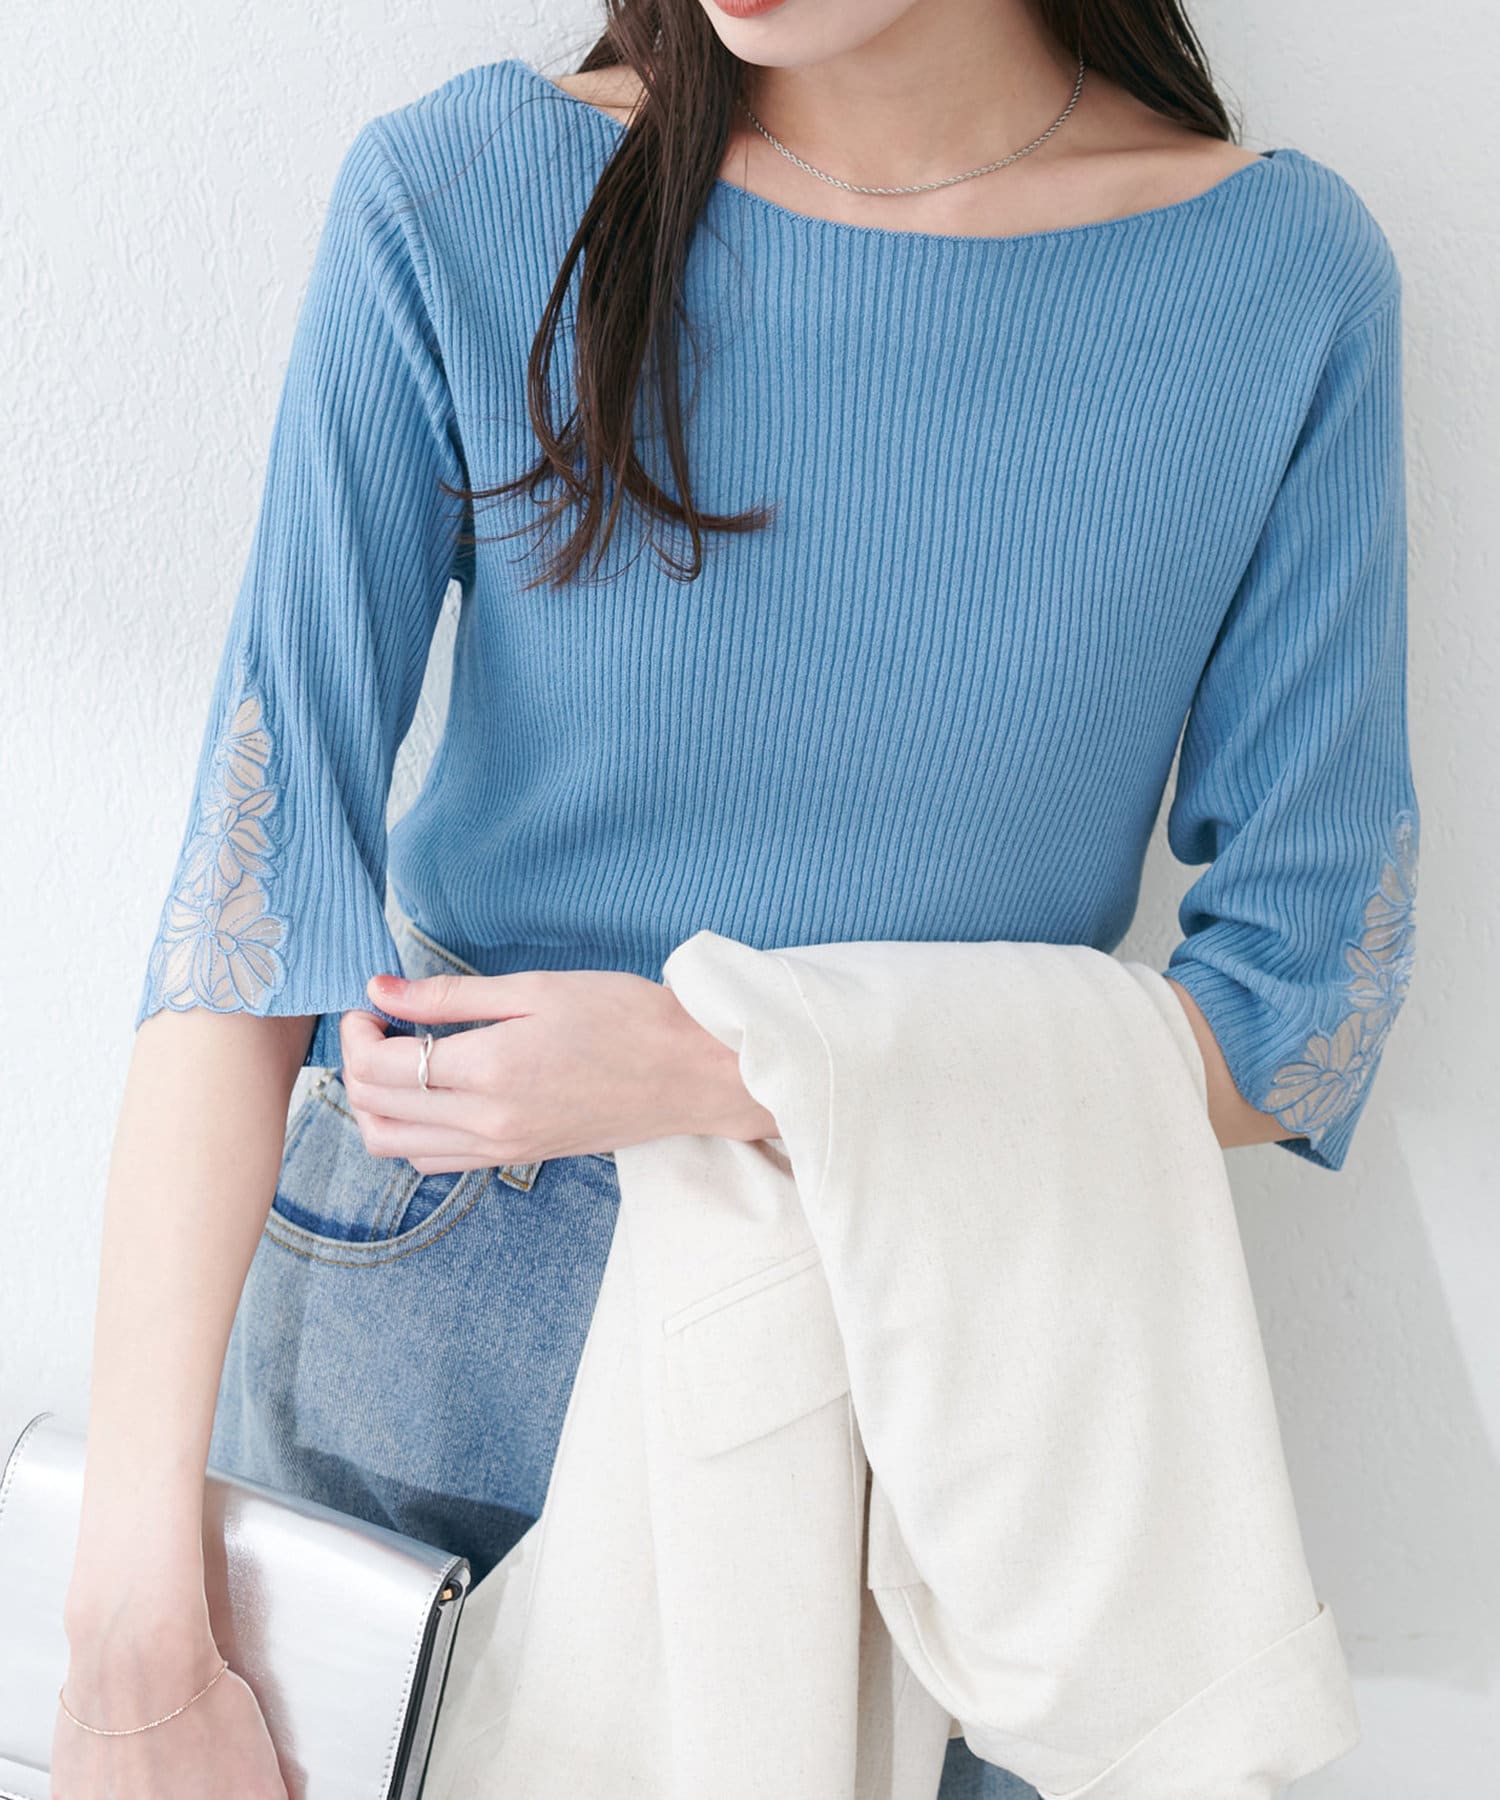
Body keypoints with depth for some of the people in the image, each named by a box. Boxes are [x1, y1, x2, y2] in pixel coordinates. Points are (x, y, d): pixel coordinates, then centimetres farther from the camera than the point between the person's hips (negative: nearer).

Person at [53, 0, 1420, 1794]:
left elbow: (1304, 1007, -11)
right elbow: (258, 860, -20)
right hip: (435, 1296, 1)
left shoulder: (1285, 276, -12)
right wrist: (135, 1634, -24)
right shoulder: (455, 199, -13)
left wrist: (714, 1075, -21)